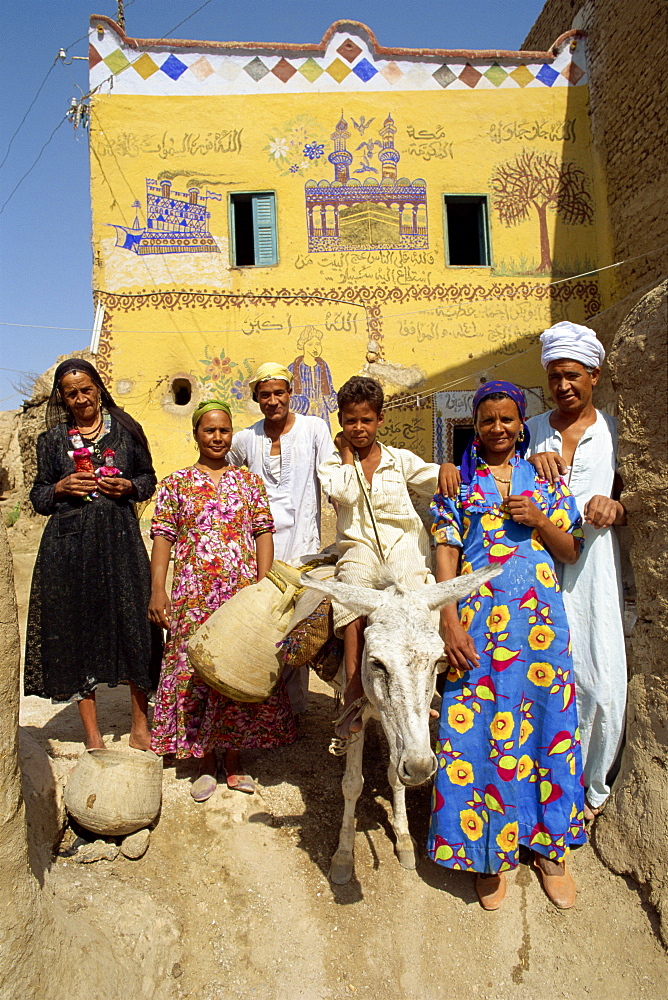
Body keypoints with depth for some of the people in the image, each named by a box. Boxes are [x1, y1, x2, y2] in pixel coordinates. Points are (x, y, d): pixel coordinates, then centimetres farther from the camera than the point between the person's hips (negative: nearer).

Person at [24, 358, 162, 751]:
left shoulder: (125, 428, 9)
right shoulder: (52, 439, 11)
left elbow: (149, 478, 14)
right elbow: (38, 495, 14)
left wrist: (129, 486, -5)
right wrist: (60, 488, -6)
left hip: (121, 538, -1)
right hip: (69, 542, 1)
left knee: (135, 625, -4)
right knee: (77, 628, 3)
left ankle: (140, 727, 11)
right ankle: (92, 735, 16)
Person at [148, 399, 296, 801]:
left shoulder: (250, 481, 9)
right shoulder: (176, 483, 7)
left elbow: (263, 534, 5)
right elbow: (163, 539, 4)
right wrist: (157, 590, -5)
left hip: (243, 591, 1)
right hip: (194, 595, 0)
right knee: (194, 673, 3)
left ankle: (235, 760, 23)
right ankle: (206, 763, 21)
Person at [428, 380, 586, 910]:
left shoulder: (544, 478, 10)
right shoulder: (458, 482, 5)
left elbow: (571, 551, 10)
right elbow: (445, 554, -1)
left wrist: (538, 520, -9)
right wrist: (450, 623, -11)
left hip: (540, 618, 2)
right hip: (478, 618, -1)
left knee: (544, 722, 8)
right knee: (478, 729, 2)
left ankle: (547, 845, 29)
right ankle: (490, 854, 22)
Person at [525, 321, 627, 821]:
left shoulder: (616, 432, 9)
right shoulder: (533, 431, 12)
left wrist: (615, 507, -11)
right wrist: (532, 462, -10)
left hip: (594, 568, 0)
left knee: (602, 686, -1)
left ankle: (593, 790, 23)